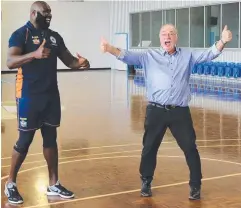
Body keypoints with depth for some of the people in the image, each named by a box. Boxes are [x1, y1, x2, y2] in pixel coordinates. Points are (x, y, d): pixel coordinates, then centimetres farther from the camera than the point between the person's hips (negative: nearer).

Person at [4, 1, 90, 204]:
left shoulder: (55, 36, 11)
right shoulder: (21, 34, -9)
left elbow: (68, 60, 13)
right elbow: (10, 62, -21)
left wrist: (79, 63, -11)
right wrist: (34, 54, -37)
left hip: (51, 95, 6)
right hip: (29, 96, -6)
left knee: (51, 138, 11)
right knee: (25, 140, 0)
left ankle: (54, 184, 21)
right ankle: (10, 184, 16)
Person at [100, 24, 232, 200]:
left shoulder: (188, 55, 10)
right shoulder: (149, 56, 5)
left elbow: (208, 54, 2)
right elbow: (129, 56, -5)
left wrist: (222, 42, -17)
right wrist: (109, 48, -23)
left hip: (180, 112, 0)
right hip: (156, 111, 0)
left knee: (190, 148, 3)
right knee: (149, 148, 10)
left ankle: (195, 186, 20)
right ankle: (146, 183, 31)